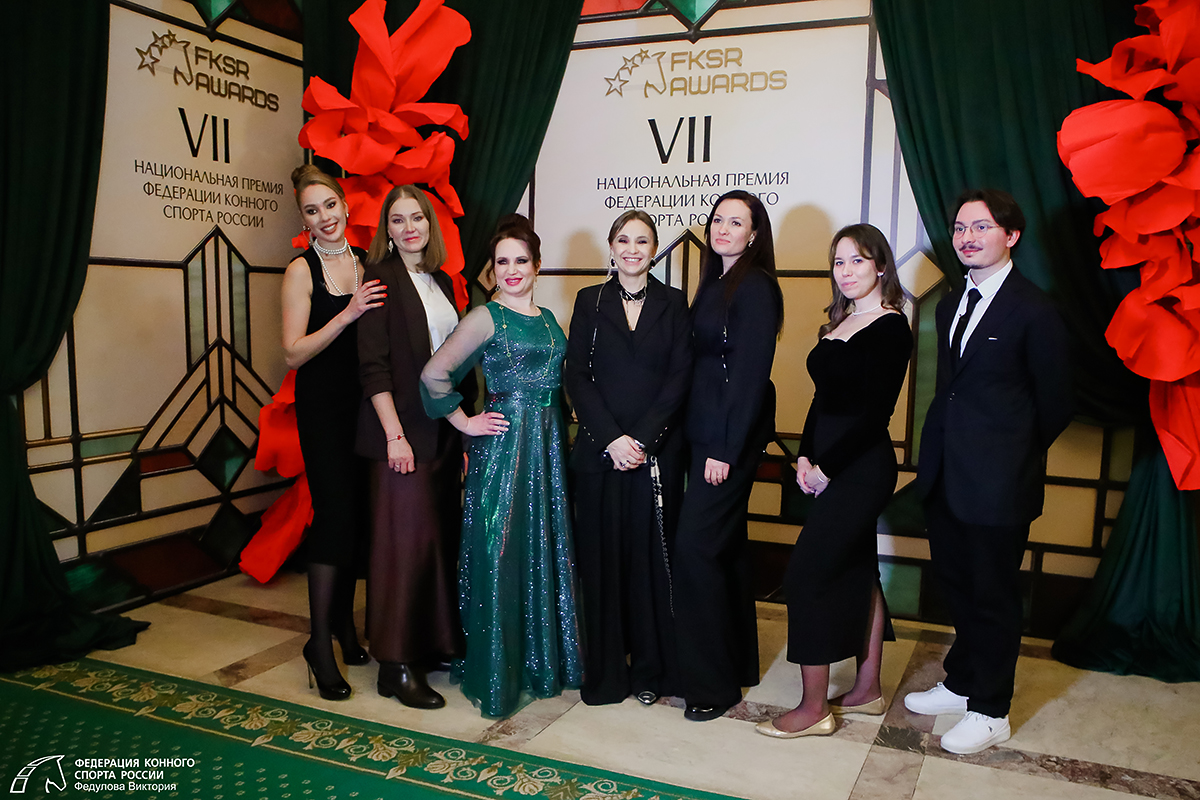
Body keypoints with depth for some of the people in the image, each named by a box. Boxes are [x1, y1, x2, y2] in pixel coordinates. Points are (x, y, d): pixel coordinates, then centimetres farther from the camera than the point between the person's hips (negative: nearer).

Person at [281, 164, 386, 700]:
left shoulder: (366, 263, 9)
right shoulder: (301, 271, -5)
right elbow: (293, 353, -13)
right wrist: (347, 315, -20)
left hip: (364, 404, 5)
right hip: (322, 406, -5)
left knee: (360, 514, 9)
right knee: (336, 513, -8)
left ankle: (345, 621, 25)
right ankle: (320, 640, 2)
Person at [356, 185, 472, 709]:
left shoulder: (441, 281, 15)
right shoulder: (381, 279, -6)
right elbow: (373, 365, -12)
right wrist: (394, 434, -17)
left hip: (444, 428, 7)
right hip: (403, 430, -7)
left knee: (443, 535, 11)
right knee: (406, 539, -4)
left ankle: (436, 642, 26)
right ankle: (396, 665, 7)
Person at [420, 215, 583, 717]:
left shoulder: (548, 318, 13)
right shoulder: (486, 317, -7)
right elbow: (434, 374, -12)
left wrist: (557, 433, 10)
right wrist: (466, 424, -8)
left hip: (548, 446, 7)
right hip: (504, 444, -6)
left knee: (546, 551, 13)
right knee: (500, 554, -1)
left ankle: (543, 660, 28)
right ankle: (496, 673, 14)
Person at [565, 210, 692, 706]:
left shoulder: (673, 304, 7)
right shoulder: (590, 301, 8)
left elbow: (680, 377, -1)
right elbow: (577, 376, 1)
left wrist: (643, 438, -12)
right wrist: (611, 438, -11)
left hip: (658, 451, 0)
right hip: (599, 450, 1)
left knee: (652, 555, 4)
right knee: (602, 556, 4)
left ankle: (651, 669, 18)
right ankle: (606, 672, 18)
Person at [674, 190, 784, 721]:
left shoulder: (755, 287, -11)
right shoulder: (715, 284, 15)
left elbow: (752, 371, -17)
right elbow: (704, 362, 12)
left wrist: (726, 449, -18)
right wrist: (711, 445, 8)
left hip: (732, 435, -9)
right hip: (706, 432, 9)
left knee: (696, 546, -8)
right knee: (725, 545, 15)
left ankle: (712, 683, 5)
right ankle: (738, 662, 29)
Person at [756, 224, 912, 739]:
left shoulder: (890, 328, -12)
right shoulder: (838, 324, 13)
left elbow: (875, 413, -17)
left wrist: (827, 467, -14)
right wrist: (805, 456, 3)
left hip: (861, 469, -8)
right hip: (829, 467, 9)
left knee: (807, 571, -9)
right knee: (856, 570, 14)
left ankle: (813, 709, 1)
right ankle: (867, 689, 27)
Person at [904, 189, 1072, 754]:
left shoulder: (1034, 310, -13)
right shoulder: (950, 306, 11)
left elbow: (1054, 407, -7)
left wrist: (1010, 458, 1)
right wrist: (937, 453, 7)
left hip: (997, 484, -7)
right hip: (945, 477, 7)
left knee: (993, 596, 7)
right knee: (955, 585, 19)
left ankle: (990, 712, 24)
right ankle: (961, 683, 38)